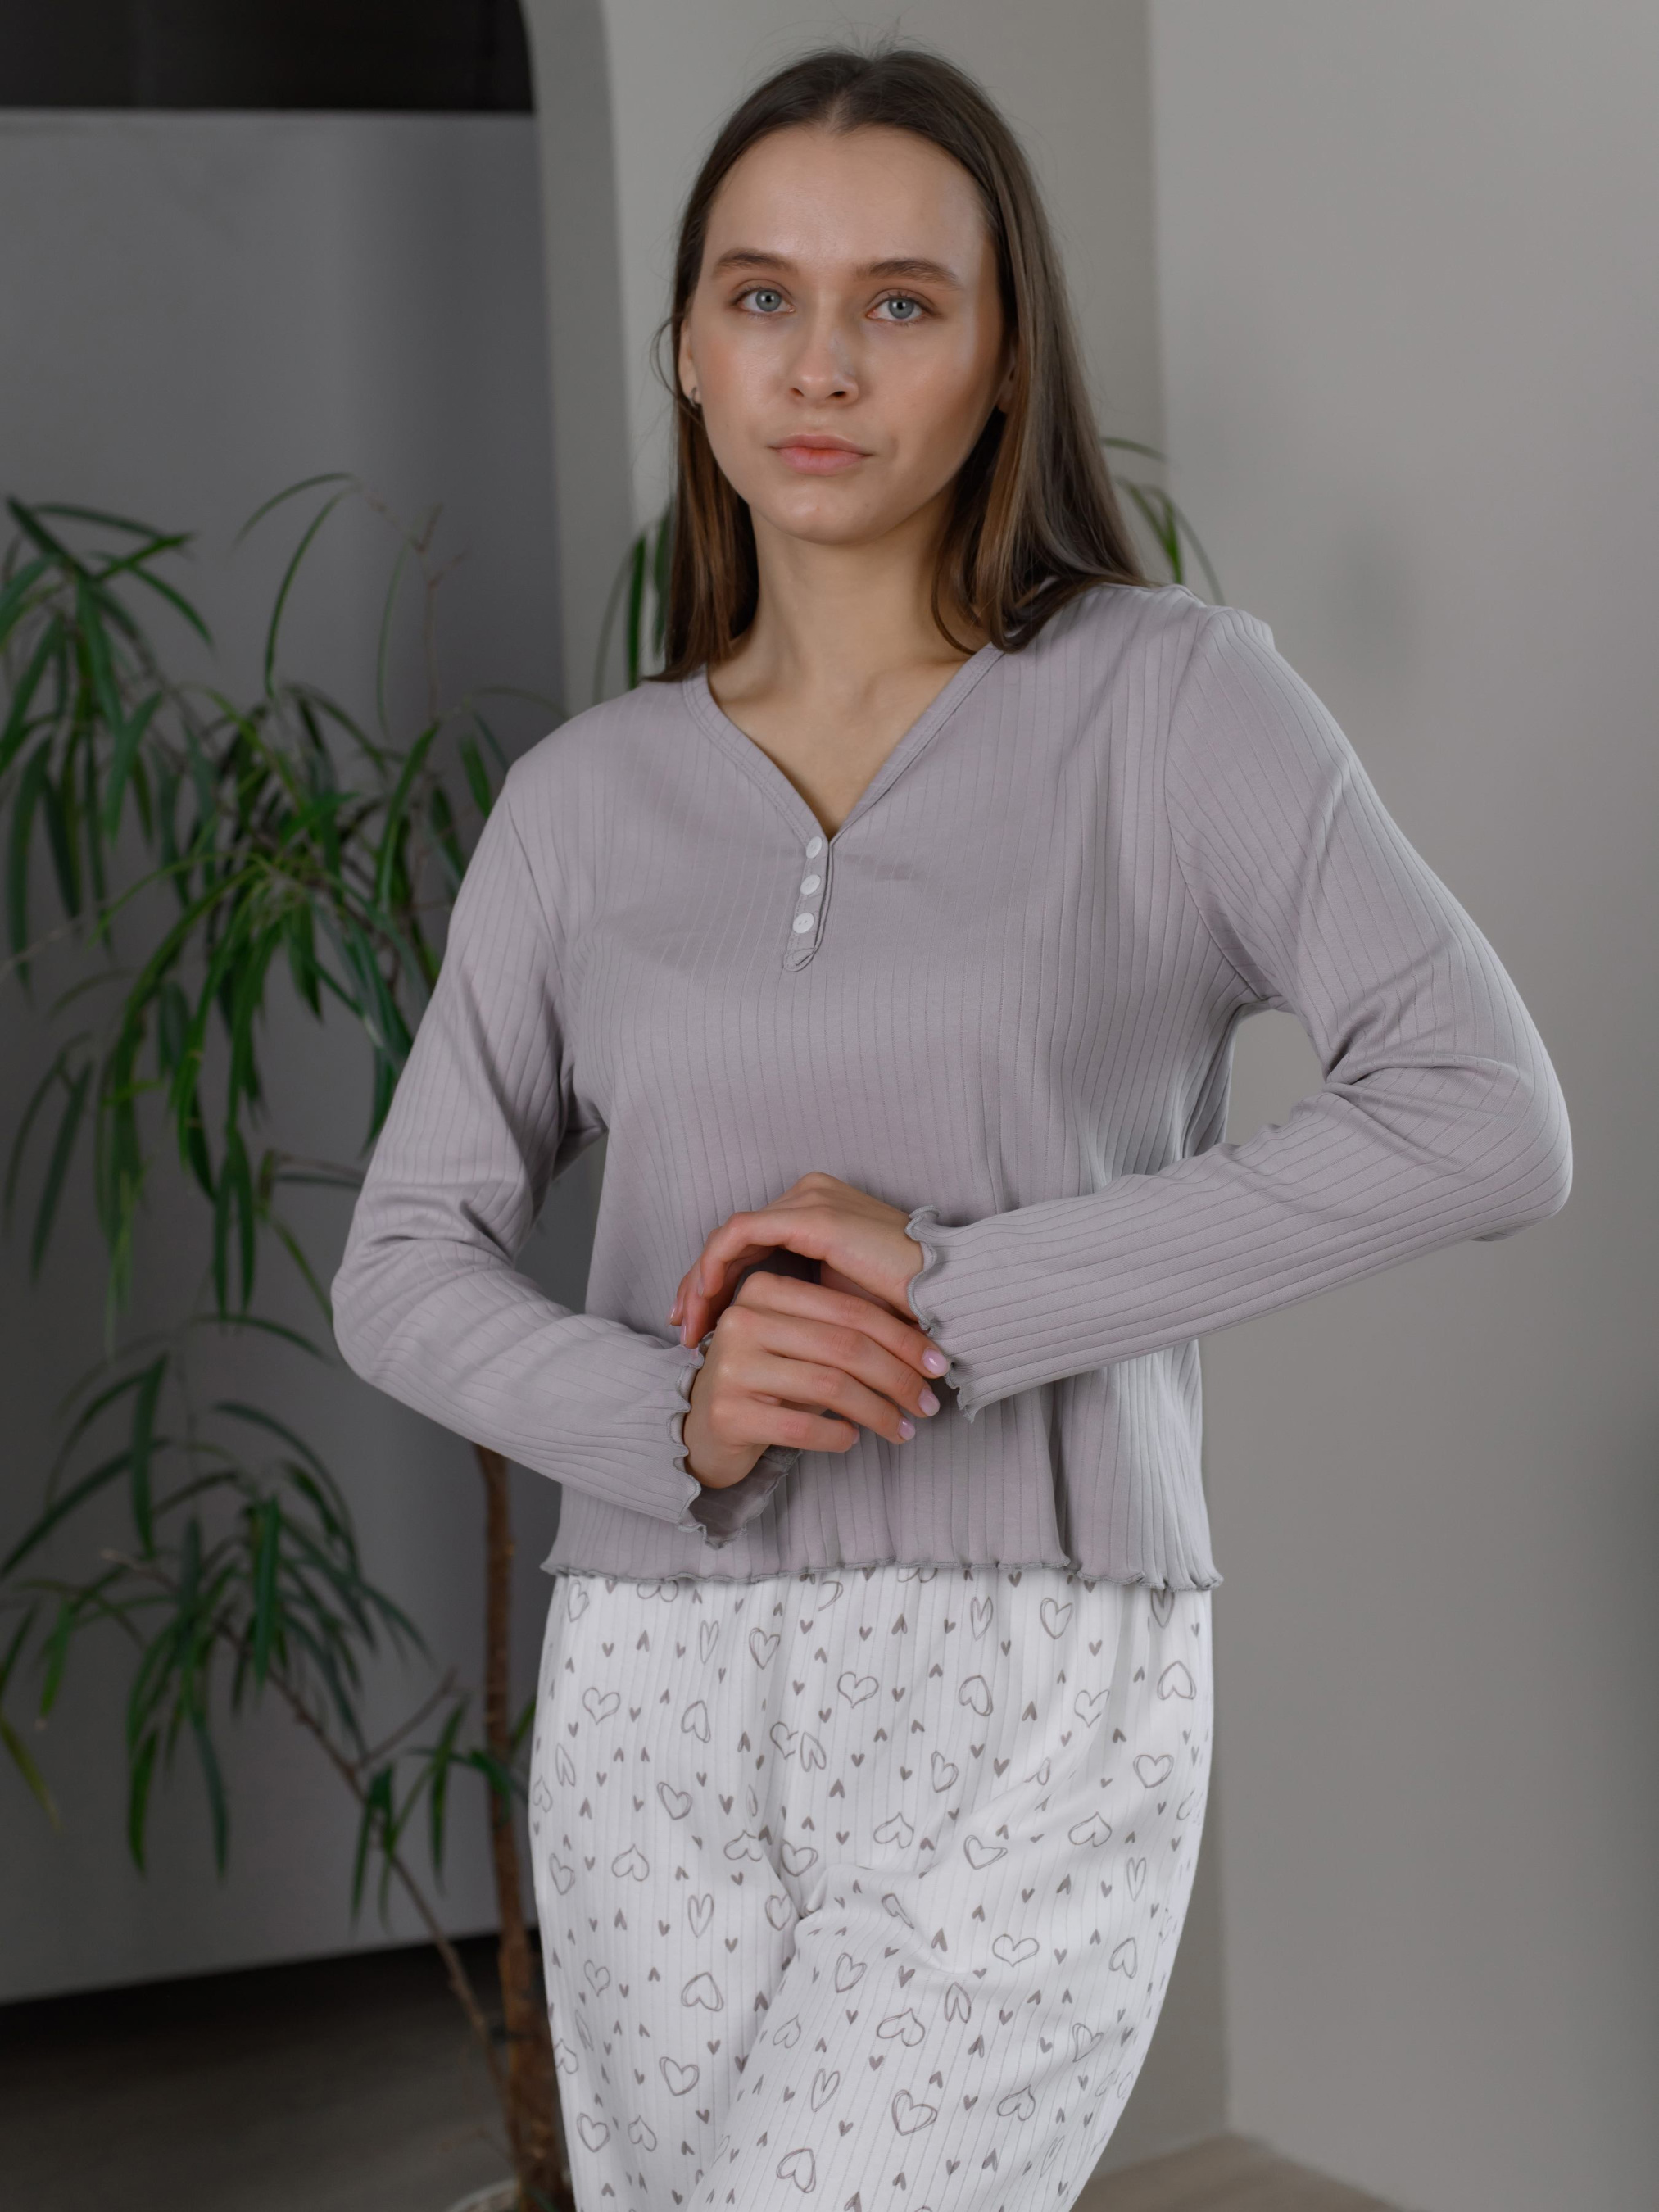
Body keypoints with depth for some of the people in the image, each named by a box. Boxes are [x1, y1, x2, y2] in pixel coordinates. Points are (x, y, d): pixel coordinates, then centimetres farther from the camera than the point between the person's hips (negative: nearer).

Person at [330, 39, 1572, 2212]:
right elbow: (410, 1273, 6)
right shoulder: (587, 801, 9)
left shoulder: (1179, 696, -2)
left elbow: (1485, 1126, -14)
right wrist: (677, 1413, -15)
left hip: (1025, 1727, -4)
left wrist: (961, 1283, -17)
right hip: (666, 1725, 4)